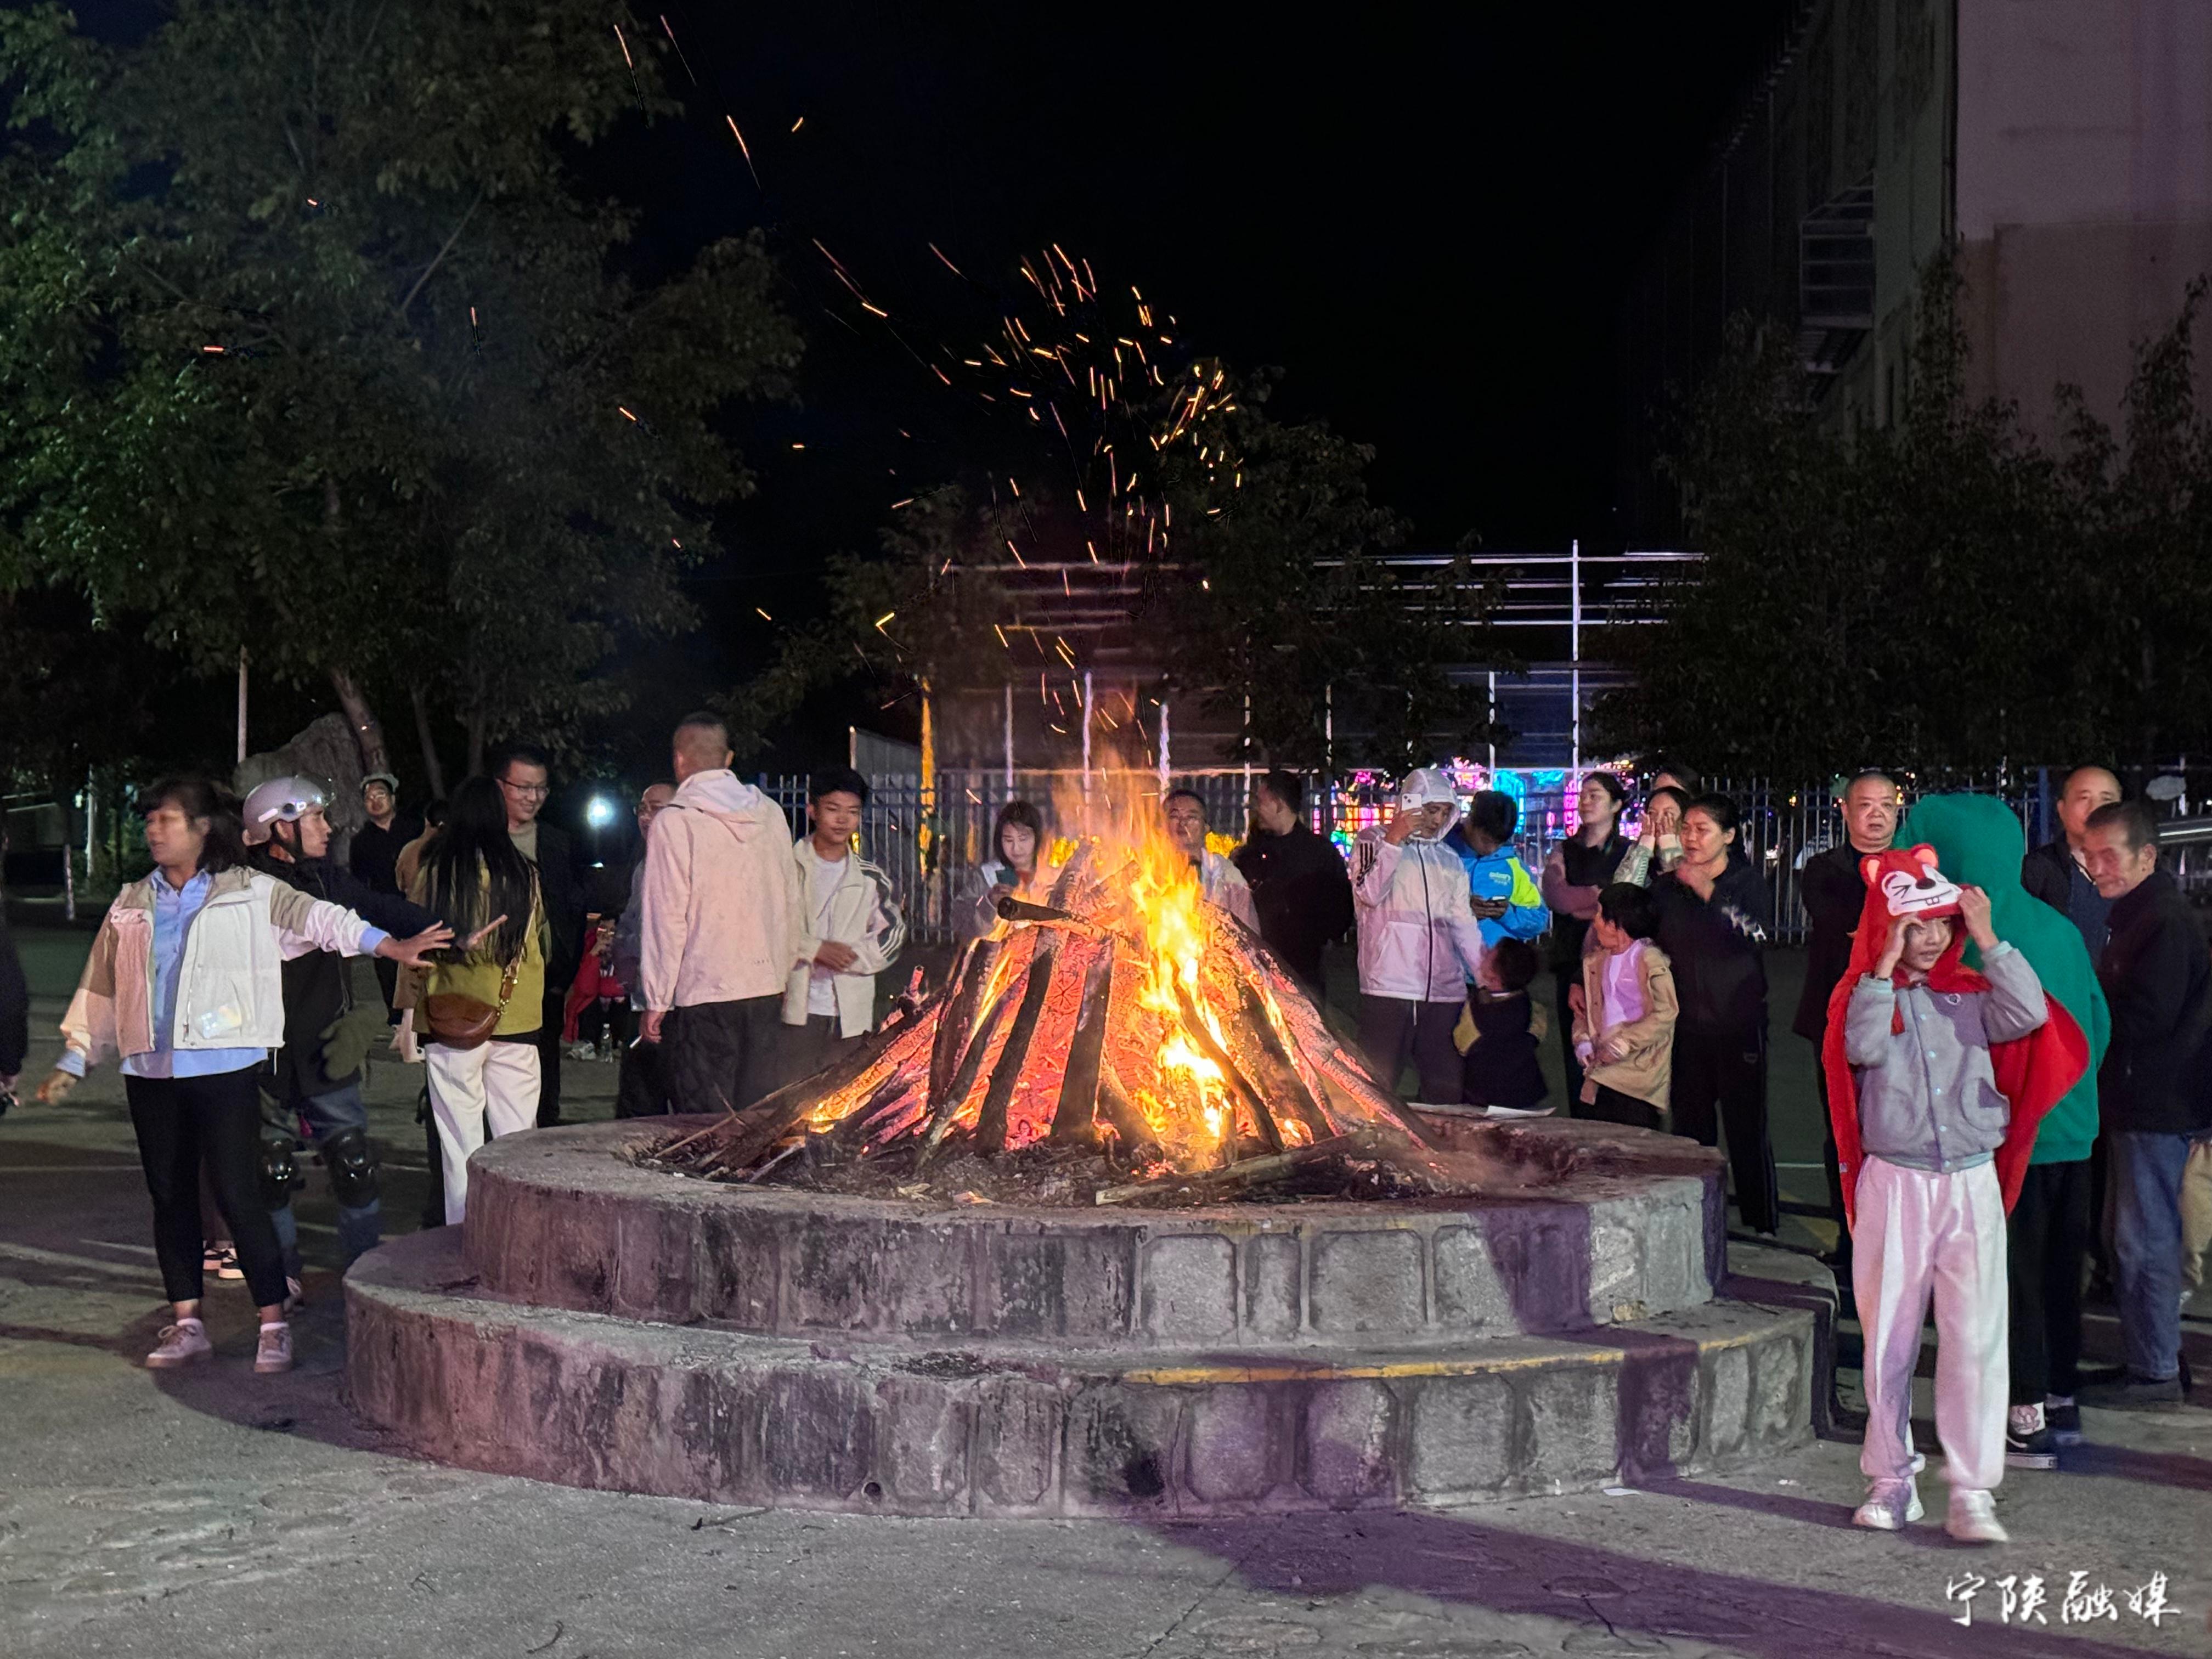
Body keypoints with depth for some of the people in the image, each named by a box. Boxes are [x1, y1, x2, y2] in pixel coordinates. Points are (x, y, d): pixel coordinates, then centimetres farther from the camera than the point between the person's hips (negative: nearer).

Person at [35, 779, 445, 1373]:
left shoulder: (249, 893, 0)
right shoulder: (132, 905, 13)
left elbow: (317, 919, -9)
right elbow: (102, 988, 18)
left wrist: (393, 946, -21)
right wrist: (73, 1062, 17)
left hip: (225, 1067, -5)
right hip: (151, 1071, 5)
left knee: (237, 1193, -9)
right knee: (170, 1196, 9)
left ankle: (274, 1325, -3)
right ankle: (186, 1324, 19)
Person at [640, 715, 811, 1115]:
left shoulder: (674, 822, -8)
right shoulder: (771, 814, 7)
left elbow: (667, 917, -9)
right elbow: (793, 903, 14)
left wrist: (656, 1000, -3)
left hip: (704, 995, -5)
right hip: (766, 989, 5)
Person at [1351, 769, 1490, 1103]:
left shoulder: (1450, 860, 21)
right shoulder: (1374, 841, 7)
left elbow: (1463, 925, 19)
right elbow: (1369, 894, -10)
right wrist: (1394, 840, -11)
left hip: (1444, 990, 5)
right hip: (1388, 988, -5)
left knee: (1447, 1092, 3)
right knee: (1378, 1088, -7)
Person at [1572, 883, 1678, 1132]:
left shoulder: (1650, 960, -6)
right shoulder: (1595, 963, 17)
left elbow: (1666, 1013, -15)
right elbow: (1583, 1012, 23)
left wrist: (1622, 1045, -16)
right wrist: (1583, 1044, 3)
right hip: (1601, 1075, 7)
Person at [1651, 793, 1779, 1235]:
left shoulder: (1746, 881, -2)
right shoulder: (1667, 887, 9)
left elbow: (1755, 935, -19)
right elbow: (1655, 950, 18)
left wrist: (1709, 892, -26)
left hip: (1739, 1022, -4)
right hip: (1687, 1026, 4)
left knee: (1747, 1129, -4)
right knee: (1691, 1131, 6)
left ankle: (1763, 1224, 3)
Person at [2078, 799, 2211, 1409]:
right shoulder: (2136, 915, 16)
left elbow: (2146, 1017, -23)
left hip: (2155, 1108, -10)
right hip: (2138, 1103, 10)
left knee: (2144, 1242, -5)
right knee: (2139, 1238, 15)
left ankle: (2154, 1372, 1)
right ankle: (2147, 1360, 24)